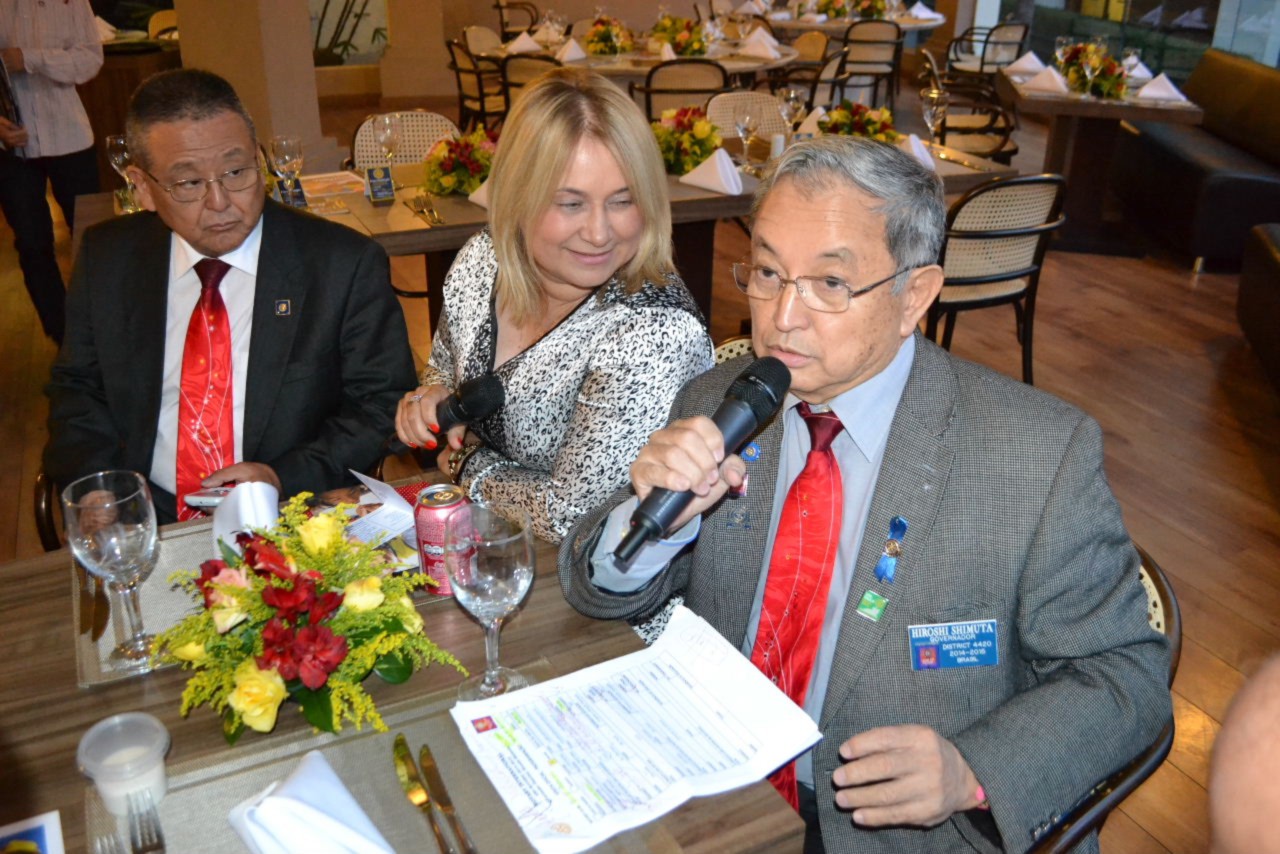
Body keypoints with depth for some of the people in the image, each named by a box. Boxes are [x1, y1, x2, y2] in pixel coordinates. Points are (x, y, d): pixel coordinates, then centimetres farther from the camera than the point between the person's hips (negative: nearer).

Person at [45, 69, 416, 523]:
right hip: (145, 526, -1)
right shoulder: (105, 259, 6)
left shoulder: (346, 265, -4)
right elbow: (76, 389, 15)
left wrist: (287, 478, -14)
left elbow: (384, 401, -1)